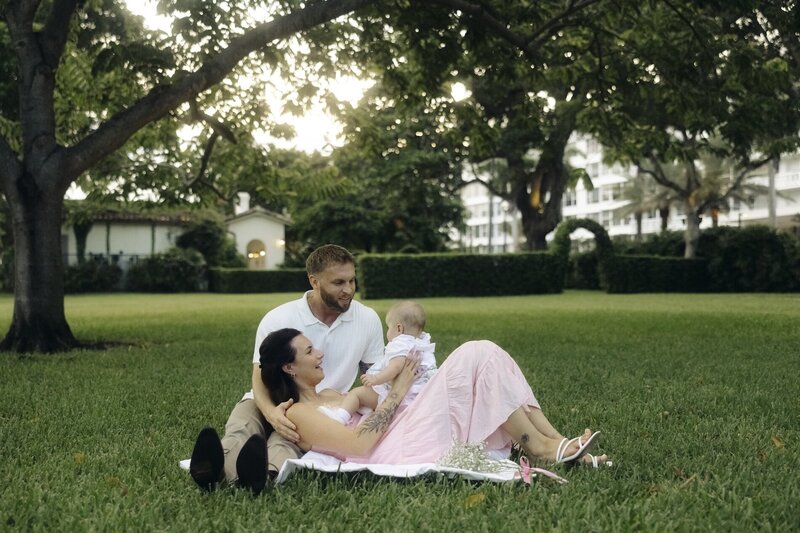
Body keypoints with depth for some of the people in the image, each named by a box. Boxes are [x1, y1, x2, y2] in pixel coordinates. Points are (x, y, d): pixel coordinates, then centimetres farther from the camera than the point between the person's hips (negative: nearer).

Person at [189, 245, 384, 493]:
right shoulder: (277, 320, -10)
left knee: (283, 440, -36)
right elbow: (261, 379, -11)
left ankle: (270, 475, -69)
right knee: (239, 431, -34)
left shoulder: (368, 319, -2)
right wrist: (271, 412, -36)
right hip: (273, 405, 1)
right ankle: (218, 468, -66)